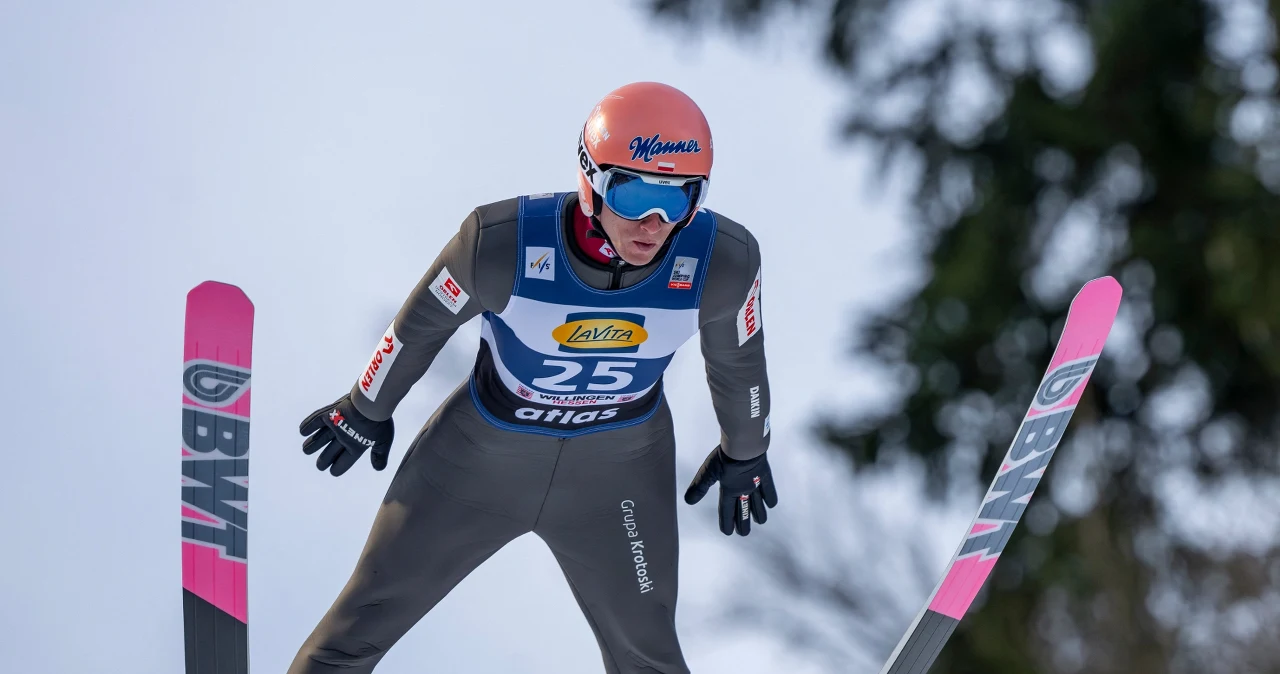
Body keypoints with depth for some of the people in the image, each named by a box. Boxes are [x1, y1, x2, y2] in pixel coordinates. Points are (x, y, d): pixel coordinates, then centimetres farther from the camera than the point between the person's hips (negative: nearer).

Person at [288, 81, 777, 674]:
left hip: (620, 470, 1)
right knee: (370, 613, 13)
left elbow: (737, 359, -4)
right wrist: (367, 412, 5)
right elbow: (424, 321, -12)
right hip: (485, 452, -1)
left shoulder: (723, 262, -28)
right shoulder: (503, 244, -34)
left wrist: (745, 453, 13)